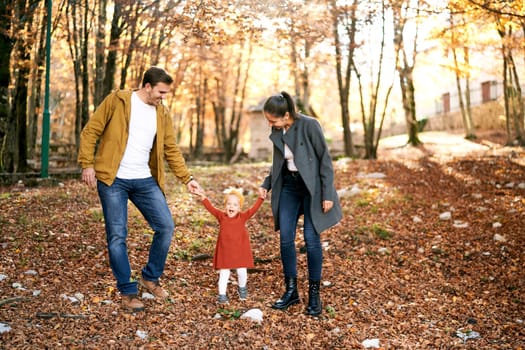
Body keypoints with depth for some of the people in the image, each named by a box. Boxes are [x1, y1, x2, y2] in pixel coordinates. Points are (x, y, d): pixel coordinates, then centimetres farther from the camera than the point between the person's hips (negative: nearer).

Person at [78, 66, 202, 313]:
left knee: (166, 227, -1)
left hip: (145, 181, 5)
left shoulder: (162, 113, 9)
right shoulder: (117, 101, -5)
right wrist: (87, 164, -11)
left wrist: (187, 178, 6)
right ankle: (128, 291, 11)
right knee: (117, 236, -2)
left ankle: (150, 277, 19)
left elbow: (171, 149, 12)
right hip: (113, 180, -4)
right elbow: (90, 131, -4)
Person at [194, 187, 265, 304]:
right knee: (224, 273, 2)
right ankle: (222, 294, 11)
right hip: (225, 251, 0)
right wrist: (203, 197, -17)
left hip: (240, 251, 0)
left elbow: (254, 209, -11)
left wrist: (261, 198, -22)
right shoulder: (221, 216, -1)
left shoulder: (243, 216, -2)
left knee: (242, 272, 7)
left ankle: (242, 288, 35)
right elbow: (211, 208, -7)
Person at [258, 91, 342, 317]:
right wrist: (266, 184, 3)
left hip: (312, 187, -6)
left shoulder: (309, 125, -17)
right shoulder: (277, 132, 2)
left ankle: (314, 294, 9)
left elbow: (325, 159, -13)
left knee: (311, 239, -4)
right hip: (289, 186, 6)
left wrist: (327, 194, -15)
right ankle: (291, 290, 15)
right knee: (285, 238, 1)